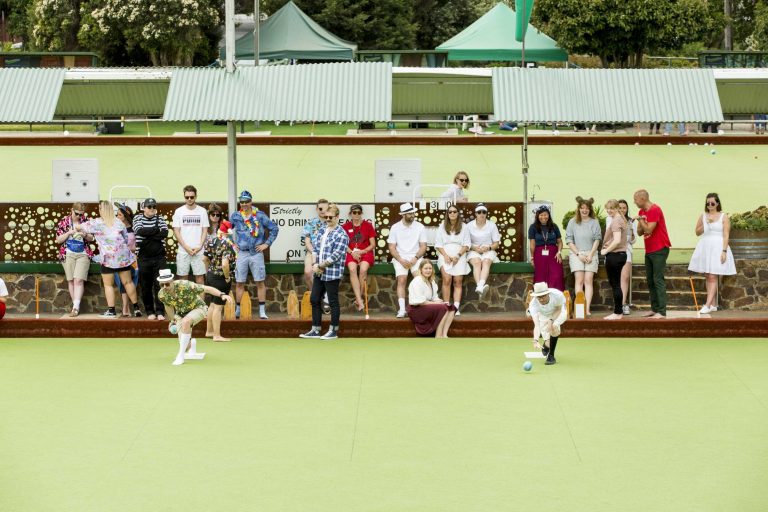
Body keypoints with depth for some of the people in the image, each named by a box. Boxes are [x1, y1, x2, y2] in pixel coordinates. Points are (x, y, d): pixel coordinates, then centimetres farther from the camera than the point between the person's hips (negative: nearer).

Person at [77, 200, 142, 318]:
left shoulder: (96, 223, -1)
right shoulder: (119, 222, 7)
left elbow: (79, 227, 12)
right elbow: (126, 238, 12)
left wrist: (76, 227, 34)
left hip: (108, 257, -3)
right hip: (123, 256, 3)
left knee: (108, 285, 4)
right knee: (128, 282, 9)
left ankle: (111, 311, -1)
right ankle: (136, 308, 11)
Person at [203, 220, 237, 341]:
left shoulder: (211, 241, 2)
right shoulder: (228, 244, -21)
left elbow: (205, 259, 11)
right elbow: (225, 264, -30)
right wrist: (227, 277, -16)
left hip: (210, 275, 8)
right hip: (221, 278, -8)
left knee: (213, 304, 21)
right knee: (218, 306, -2)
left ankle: (209, 331, 31)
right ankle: (217, 335, 3)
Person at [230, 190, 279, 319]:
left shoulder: (260, 215, 0)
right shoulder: (235, 216, 5)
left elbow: (274, 229, 4)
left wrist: (267, 244, -1)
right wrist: (231, 243, 10)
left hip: (256, 253, -1)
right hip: (241, 253, 2)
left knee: (260, 282, -1)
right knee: (239, 283, 3)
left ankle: (262, 311, 2)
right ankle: (237, 310, 11)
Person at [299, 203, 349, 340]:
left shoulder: (341, 235, -13)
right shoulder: (322, 231, 11)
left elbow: (335, 256, -18)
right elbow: (316, 248, 11)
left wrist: (320, 266, -13)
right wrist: (315, 265, -5)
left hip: (332, 273, -8)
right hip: (319, 273, 8)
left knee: (333, 301, 2)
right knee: (314, 300, 10)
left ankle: (333, 331, 11)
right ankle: (315, 330, 19)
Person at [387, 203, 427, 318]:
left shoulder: (420, 227, 5)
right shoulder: (395, 227, 4)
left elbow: (423, 247, 4)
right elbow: (392, 247, 3)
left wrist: (415, 258, -12)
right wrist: (401, 260, -12)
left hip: (416, 257, 1)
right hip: (400, 258, 0)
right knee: (401, 280, -22)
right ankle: (402, 309, -27)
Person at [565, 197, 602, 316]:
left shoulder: (594, 222, 6)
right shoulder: (572, 222, 5)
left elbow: (597, 239, 3)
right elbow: (569, 240, 3)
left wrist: (591, 254, -7)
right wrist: (578, 254, -6)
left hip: (591, 254, 0)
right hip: (576, 254, 0)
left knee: (588, 280, -6)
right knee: (579, 280, -9)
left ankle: (587, 308, -12)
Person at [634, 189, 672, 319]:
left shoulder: (655, 210, -14)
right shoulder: (641, 212, 12)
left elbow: (648, 230, -19)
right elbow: (640, 232, 11)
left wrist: (640, 220, -8)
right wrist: (640, 223, -7)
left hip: (659, 250, -9)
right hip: (649, 250, 9)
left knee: (658, 280, -11)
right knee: (650, 280, 10)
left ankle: (662, 312, -13)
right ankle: (654, 309, 15)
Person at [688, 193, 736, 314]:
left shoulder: (724, 217, -1)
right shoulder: (703, 216, 11)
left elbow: (726, 235, -6)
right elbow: (697, 232, 10)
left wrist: (724, 251, -14)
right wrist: (705, 224, -6)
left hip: (717, 247, -5)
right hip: (705, 248, 5)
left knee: (712, 277, -11)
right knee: (708, 277, 5)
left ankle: (708, 305, -16)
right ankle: (713, 305, 11)